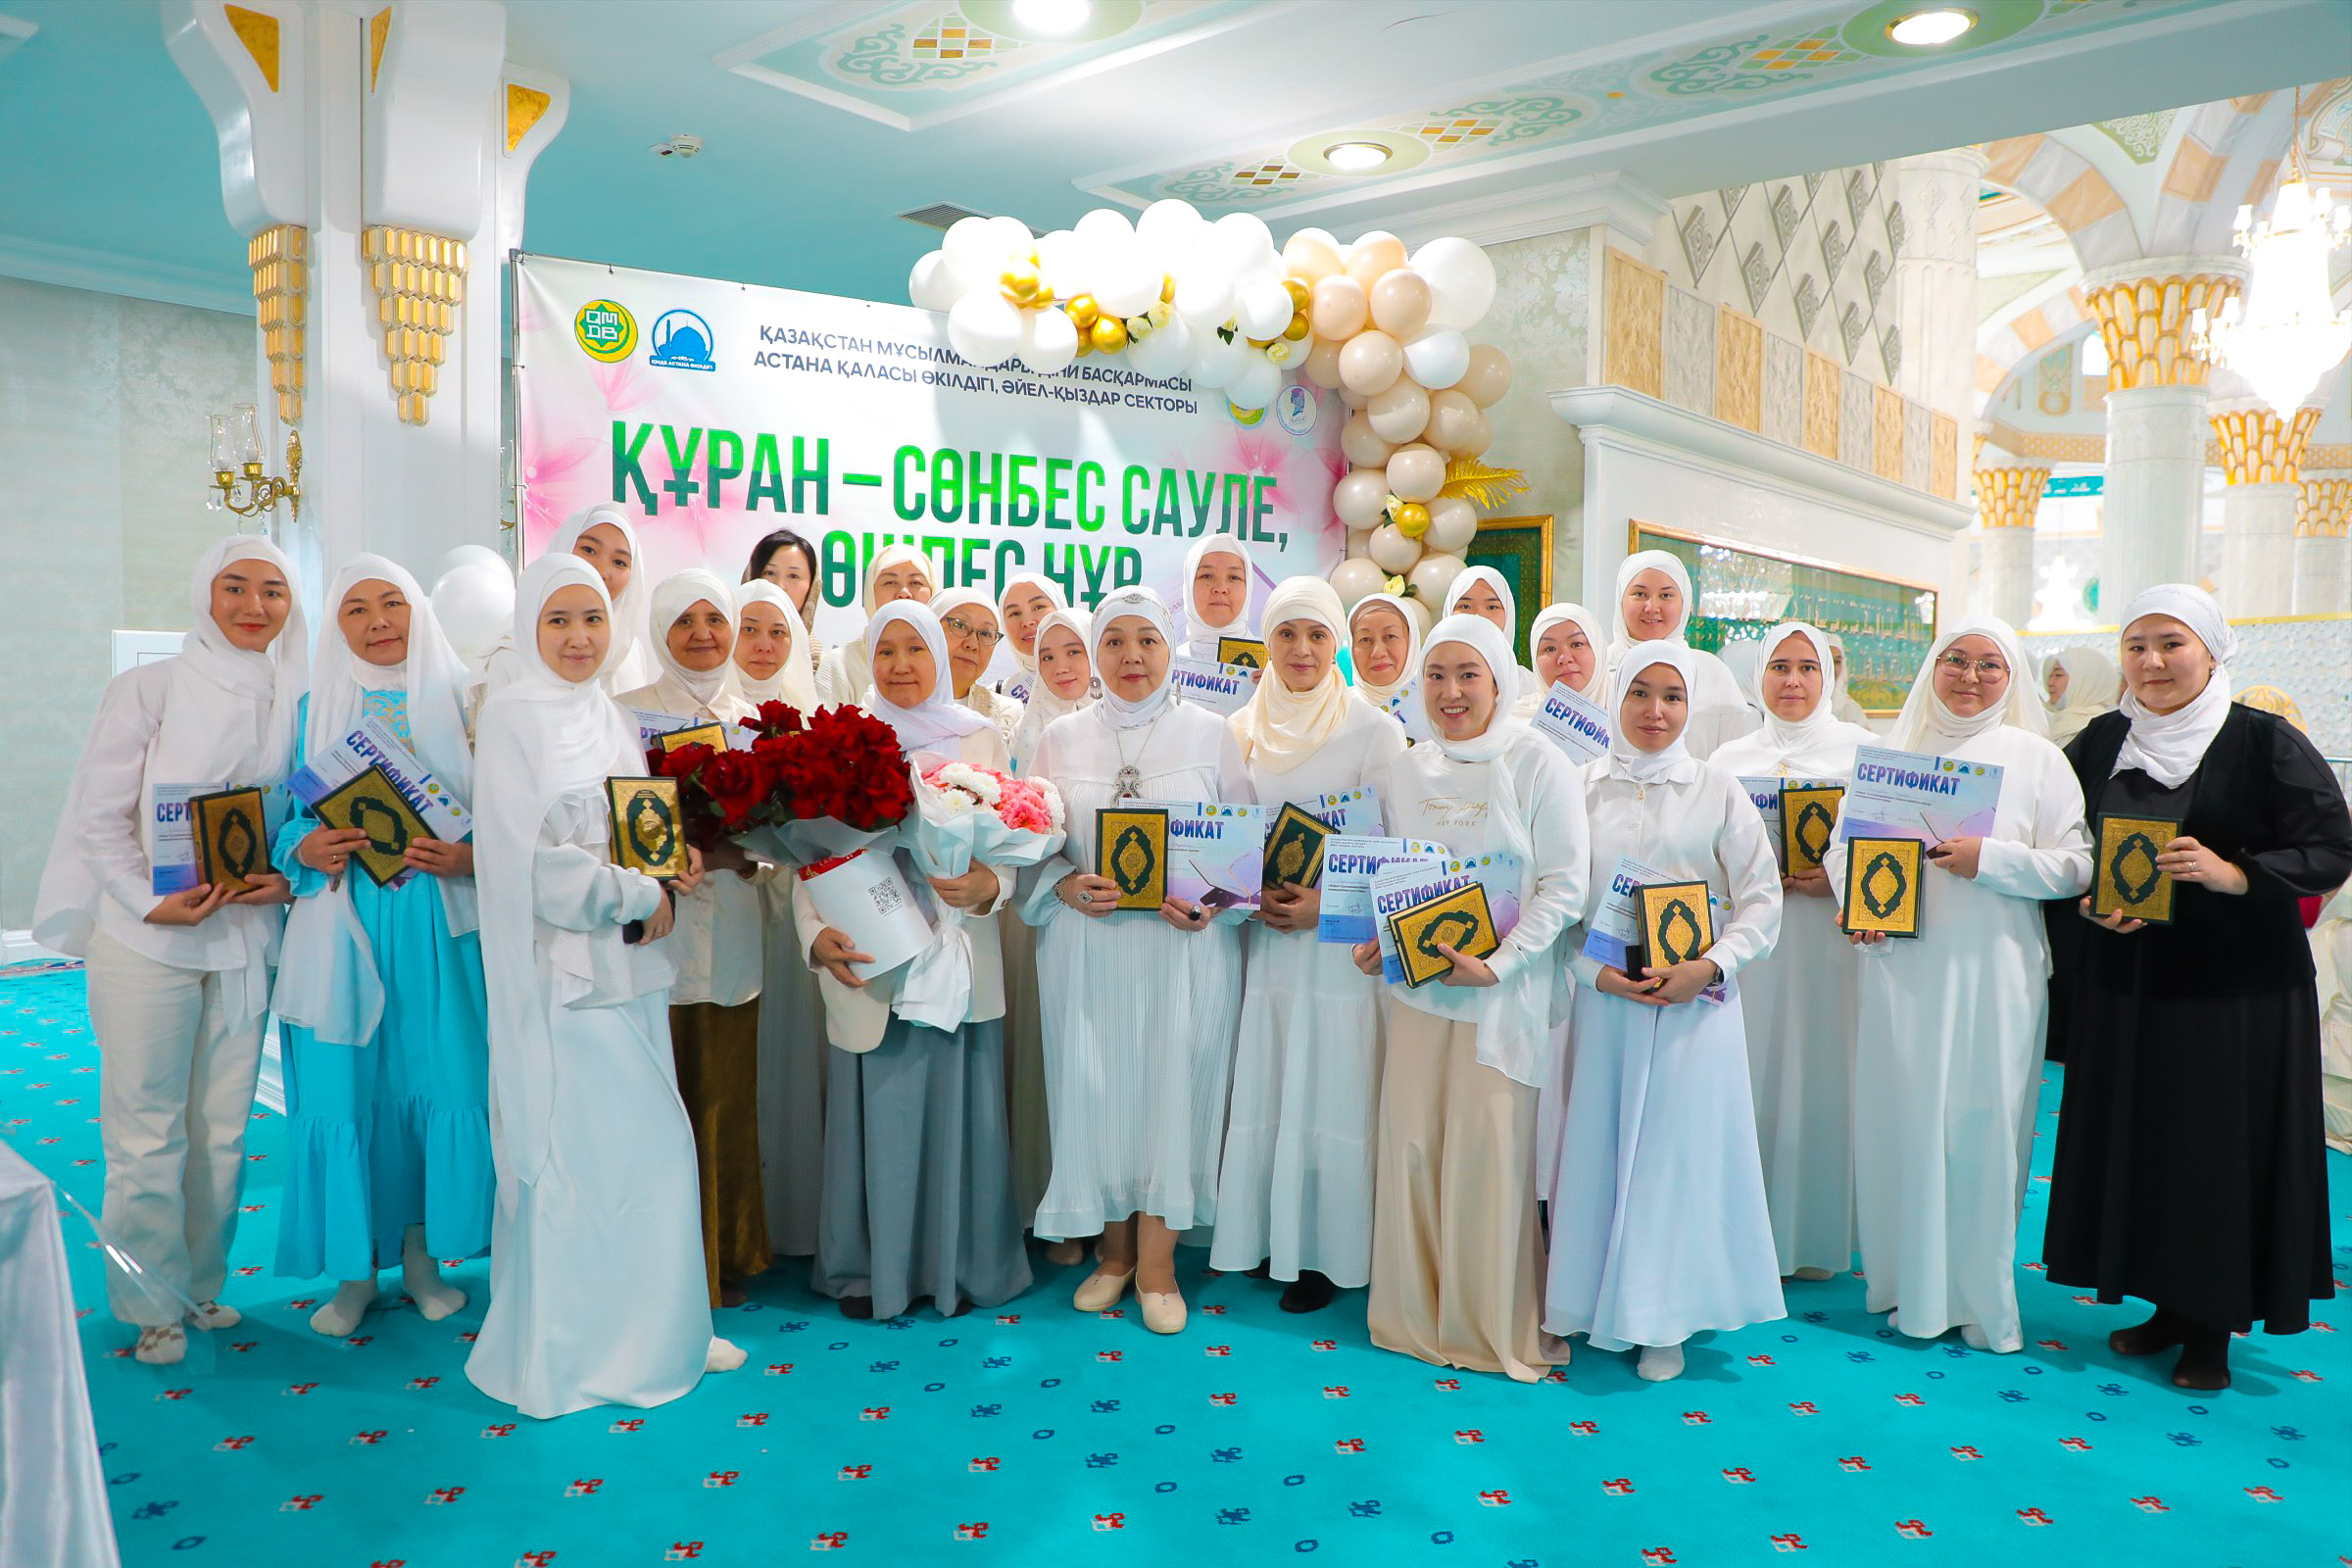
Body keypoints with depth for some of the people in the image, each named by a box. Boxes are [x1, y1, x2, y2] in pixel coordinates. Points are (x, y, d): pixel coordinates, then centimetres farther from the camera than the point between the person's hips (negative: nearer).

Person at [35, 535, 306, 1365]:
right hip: (148, 943, -3)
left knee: (223, 1131, 11)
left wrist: (285, 878, -6)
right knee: (148, 1133, 4)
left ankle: (204, 1287, 26)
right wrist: (154, 903, -17)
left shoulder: (293, 699, 7)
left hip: (245, 941, 4)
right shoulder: (148, 688, -4)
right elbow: (101, 816, -6)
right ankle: (154, 1304, 19)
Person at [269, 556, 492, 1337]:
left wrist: (470, 858, -15)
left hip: (438, 926, 0)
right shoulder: (314, 708, 8)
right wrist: (307, 848, -13)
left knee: (440, 1085, 1)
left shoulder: (459, 701, 5)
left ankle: (422, 1254, 19)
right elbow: (286, 816, 8)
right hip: (343, 926, 1)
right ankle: (354, 1268, 17)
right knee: (343, 1090, 2)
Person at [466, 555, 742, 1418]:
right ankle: (572, 1351, 15)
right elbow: (537, 861, -17)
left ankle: (649, 1328, 24)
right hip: (565, 973, -7)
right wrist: (642, 897, -10)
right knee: (582, 1151, 0)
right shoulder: (514, 717, -10)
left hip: (630, 966, 7)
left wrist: (668, 862, -1)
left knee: (645, 1147, 11)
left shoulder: (610, 716, 13)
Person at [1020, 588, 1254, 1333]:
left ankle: (1156, 1265, 15)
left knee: (1173, 1088, 0)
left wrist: (1214, 901, -14)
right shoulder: (1061, 738, 8)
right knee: (1094, 1090, 4)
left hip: (1186, 945, -1)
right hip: (1086, 945, 1)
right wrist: (1068, 885, -11)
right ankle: (1113, 1250, 24)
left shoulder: (1209, 733, 4)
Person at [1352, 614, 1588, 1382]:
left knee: (1490, 1151, -1)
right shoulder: (1403, 771, 10)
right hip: (1415, 983, 4)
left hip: (1503, 991, -4)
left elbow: (1564, 885, -8)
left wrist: (1497, 964, -17)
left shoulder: (1539, 765, -5)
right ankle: (1415, 1314, 23)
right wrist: (1373, 940, -2)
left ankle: (1494, 1325, 17)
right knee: (1410, 1143, 5)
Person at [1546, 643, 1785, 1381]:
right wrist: (1596, 971, -11)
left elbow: (1761, 898, 2)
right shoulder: (1584, 789, 5)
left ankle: (1663, 1319, 14)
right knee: (1601, 1146, 4)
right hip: (1604, 998, 1)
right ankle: (1590, 1302, 18)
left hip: (1694, 1000, -1)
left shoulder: (1718, 790, 3)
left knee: (1679, 1150, 1)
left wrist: (1710, 967, -12)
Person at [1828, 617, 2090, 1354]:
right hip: (1902, 968, 2)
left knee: (1982, 1125, 1)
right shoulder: (1893, 752, 11)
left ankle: (1980, 1297, 16)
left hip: (1992, 970, -1)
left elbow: (2075, 866, -1)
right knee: (1901, 1119, 3)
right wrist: (1854, 894, -8)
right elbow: (1844, 839, 11)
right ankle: (1909, 1285, 18)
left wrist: (1991, 859, -16)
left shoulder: (2037, 759, 5)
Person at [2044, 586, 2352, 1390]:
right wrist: (2092, 901, -7)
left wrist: (2233, 874, -22)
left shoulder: (2265, 741, -6)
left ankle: (2212, 1328, 17)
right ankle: (2168, 1304, 26)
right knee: (2135, 1143, 9)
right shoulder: (2100, 742, 6)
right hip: (2125, 984, 4)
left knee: (2219, 1151, 2)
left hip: (2238, 991, -4)